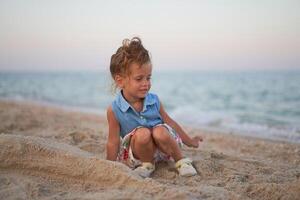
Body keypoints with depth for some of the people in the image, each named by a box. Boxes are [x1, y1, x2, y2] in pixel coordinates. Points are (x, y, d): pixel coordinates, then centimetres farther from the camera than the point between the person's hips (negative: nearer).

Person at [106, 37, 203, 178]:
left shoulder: (154, 101, -10)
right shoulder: (114, 110, -17)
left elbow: (170, 122, 4)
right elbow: (113, 142, -10)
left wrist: (190, 141, 12)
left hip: (160, 148, 2)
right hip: (136, 152, -2)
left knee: (160, 132, -31)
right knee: (142, 133, -33)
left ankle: (181, 161, -6)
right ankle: (147, 164, -6)